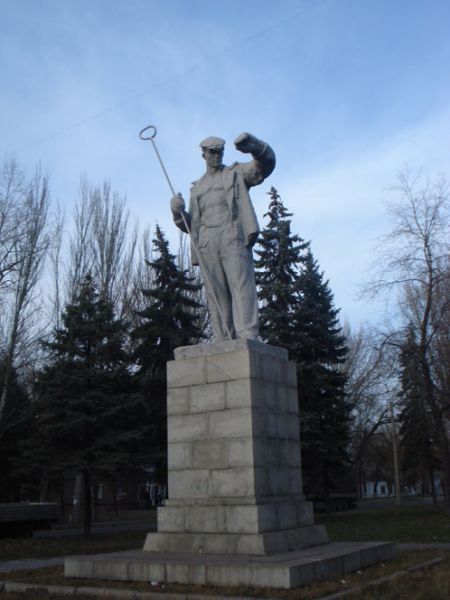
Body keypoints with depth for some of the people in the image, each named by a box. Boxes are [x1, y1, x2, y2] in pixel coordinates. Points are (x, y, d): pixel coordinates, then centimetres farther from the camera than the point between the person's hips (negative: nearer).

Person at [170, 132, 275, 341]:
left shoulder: (236, 173, 17)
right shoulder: (197, 188, 27)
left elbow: (266, 163, -1)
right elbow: (191, 225, 24)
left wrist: (254, 146, -23)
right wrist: (178, 212, 2)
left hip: (233, 238, -3)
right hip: (207, 244, 4)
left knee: (241, 287, -17)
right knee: (216, 296, -3)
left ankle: (247, 339, -27)